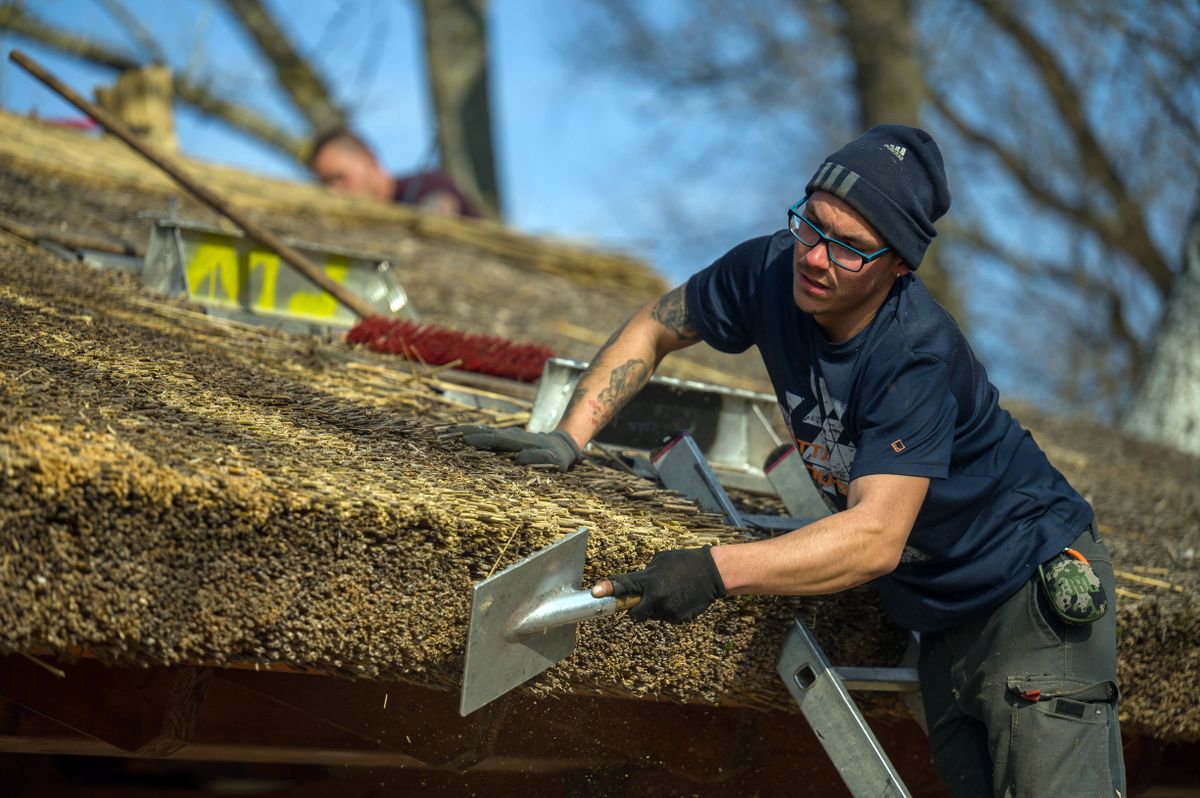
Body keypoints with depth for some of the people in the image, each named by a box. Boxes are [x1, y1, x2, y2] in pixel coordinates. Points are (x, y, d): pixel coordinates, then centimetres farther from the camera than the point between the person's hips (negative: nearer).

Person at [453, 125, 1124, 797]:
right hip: (940, 616, 7)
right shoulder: (769, 272, -12)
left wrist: (717, 571, -48)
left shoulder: (917, 354, -31)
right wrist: (569, 436, -9)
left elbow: (876, 539, -39)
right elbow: (653, 329, 5)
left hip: (1037, 594, -6)